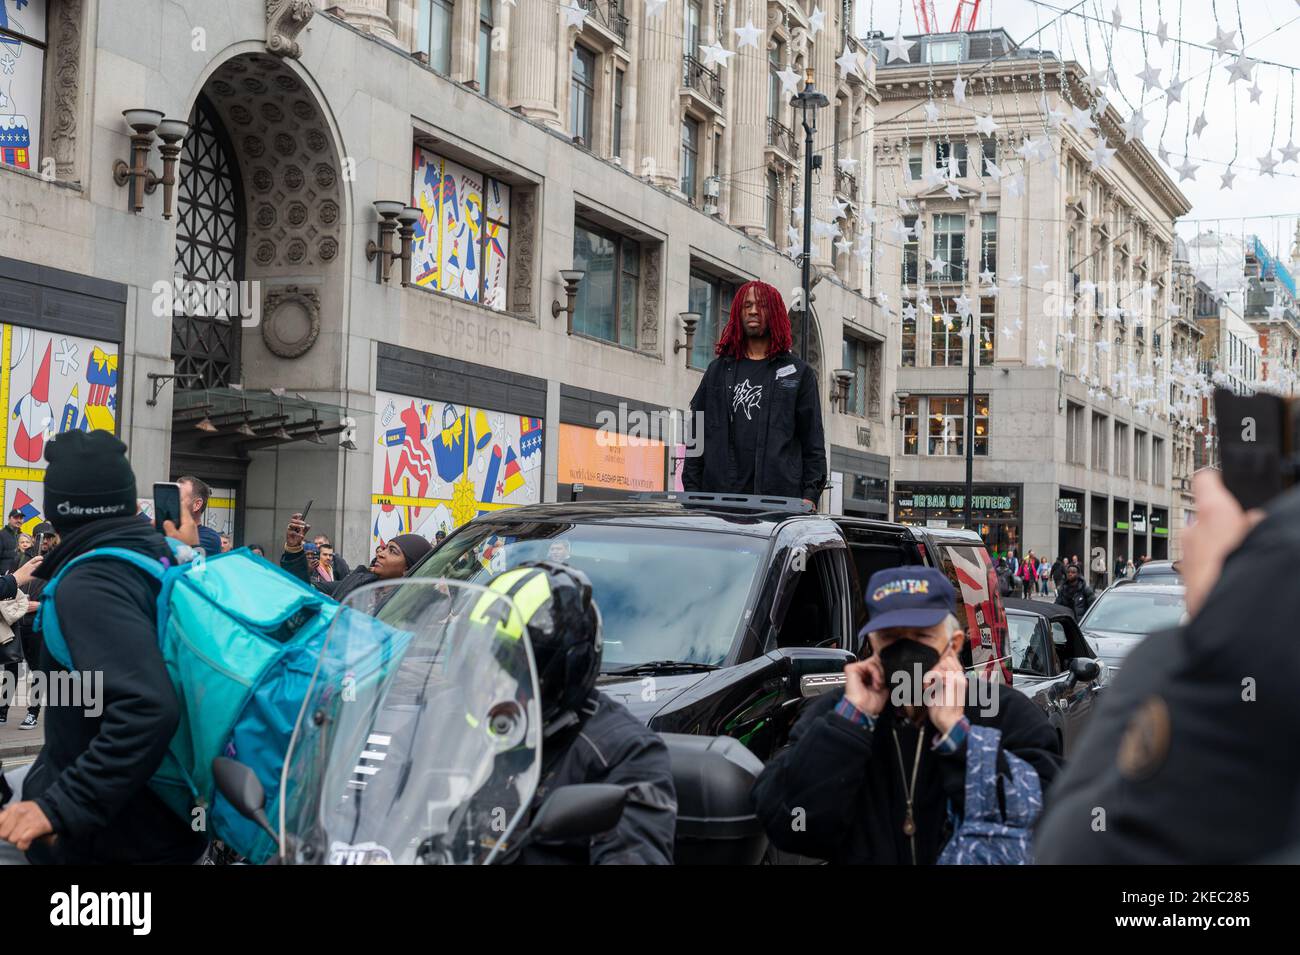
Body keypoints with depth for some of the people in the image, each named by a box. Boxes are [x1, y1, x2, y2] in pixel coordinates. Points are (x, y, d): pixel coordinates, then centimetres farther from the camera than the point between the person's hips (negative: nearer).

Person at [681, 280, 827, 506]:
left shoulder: (798, 372, 13)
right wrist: (691, 491, 8)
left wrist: (810, 495, -2)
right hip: (720, 493, 2)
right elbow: (698, 434, 17)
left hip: (780, 498, -2)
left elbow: (813, 439, 8)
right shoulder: (718, 370, 19)